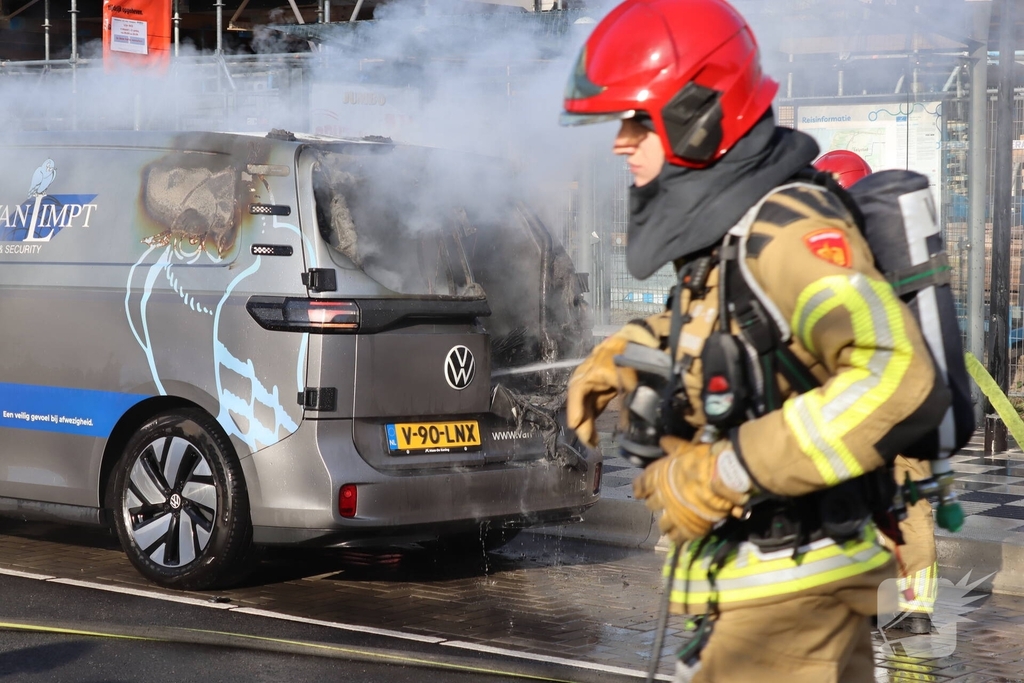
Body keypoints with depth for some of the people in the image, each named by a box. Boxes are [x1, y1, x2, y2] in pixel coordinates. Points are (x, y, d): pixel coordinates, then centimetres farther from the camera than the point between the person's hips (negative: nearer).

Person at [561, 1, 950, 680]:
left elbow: (899, 382, -36)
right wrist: (622, 356, 11)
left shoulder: (787, 232, -23)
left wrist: (726, 471, -30)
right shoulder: (724, 226, 6)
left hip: (794, 585, -9)